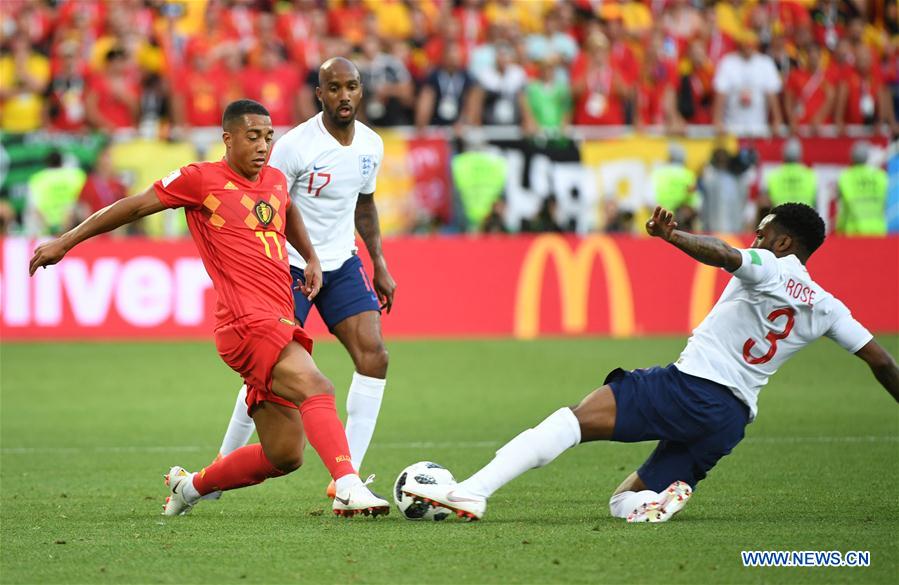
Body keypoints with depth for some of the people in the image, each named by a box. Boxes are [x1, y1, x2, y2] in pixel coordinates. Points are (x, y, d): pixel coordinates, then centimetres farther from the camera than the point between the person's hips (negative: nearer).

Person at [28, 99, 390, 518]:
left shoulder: (276, 181, 18)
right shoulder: (202, 179, -1)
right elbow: (135, 206, 6)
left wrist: (312, 258, 35)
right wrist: (66, 241, 9)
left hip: (278, 323, 8)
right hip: (247, 322, -8)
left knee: (284, 456, 7)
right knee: (316, 388, -30)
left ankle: (191, 486, 26)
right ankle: (349, 488, -43)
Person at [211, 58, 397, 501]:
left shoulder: (371, 145, 2)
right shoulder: (295, 146, -18)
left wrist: (380, 265, 15)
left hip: (342, 264, 5)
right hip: (291, 266, -5)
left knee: (373, 355, -12)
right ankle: (223, 467, 14)